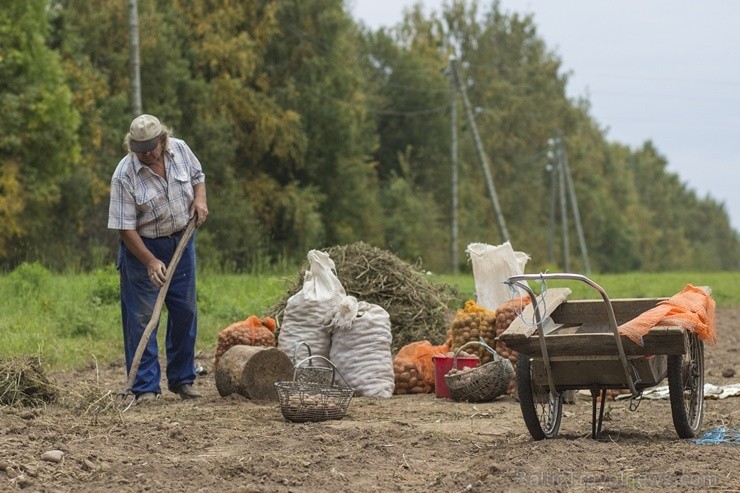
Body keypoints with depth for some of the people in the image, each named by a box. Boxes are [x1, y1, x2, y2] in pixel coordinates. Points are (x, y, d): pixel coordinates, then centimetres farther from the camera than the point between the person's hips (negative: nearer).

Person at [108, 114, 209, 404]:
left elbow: (197, 175, 14)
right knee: (142, 317, -6)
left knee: (185, 312, 9)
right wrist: (150, 262, -25)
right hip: (142, 247, -5)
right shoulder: (125, 176, -22)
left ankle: (182, 379, 21)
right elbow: (125, 227, -19)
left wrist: (200, 198, -6)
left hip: (181, 241, 5)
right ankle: (146, 387, -2)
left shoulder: (180, 149, -8)